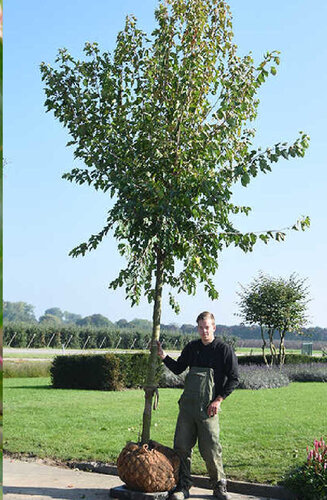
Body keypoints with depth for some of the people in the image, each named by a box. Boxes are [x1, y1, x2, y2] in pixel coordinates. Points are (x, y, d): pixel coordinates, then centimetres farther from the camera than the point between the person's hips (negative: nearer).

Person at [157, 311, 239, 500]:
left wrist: (219, 400, -8)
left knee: (211, 449, -4)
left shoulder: (224, 350, -2)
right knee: (181, 447, 3)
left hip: (208, 409, -4)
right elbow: (178, 369, 23)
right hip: (187, 405, 4)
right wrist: (164, 356, 8)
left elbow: (234, 378, -1)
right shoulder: (192, 348, 12)